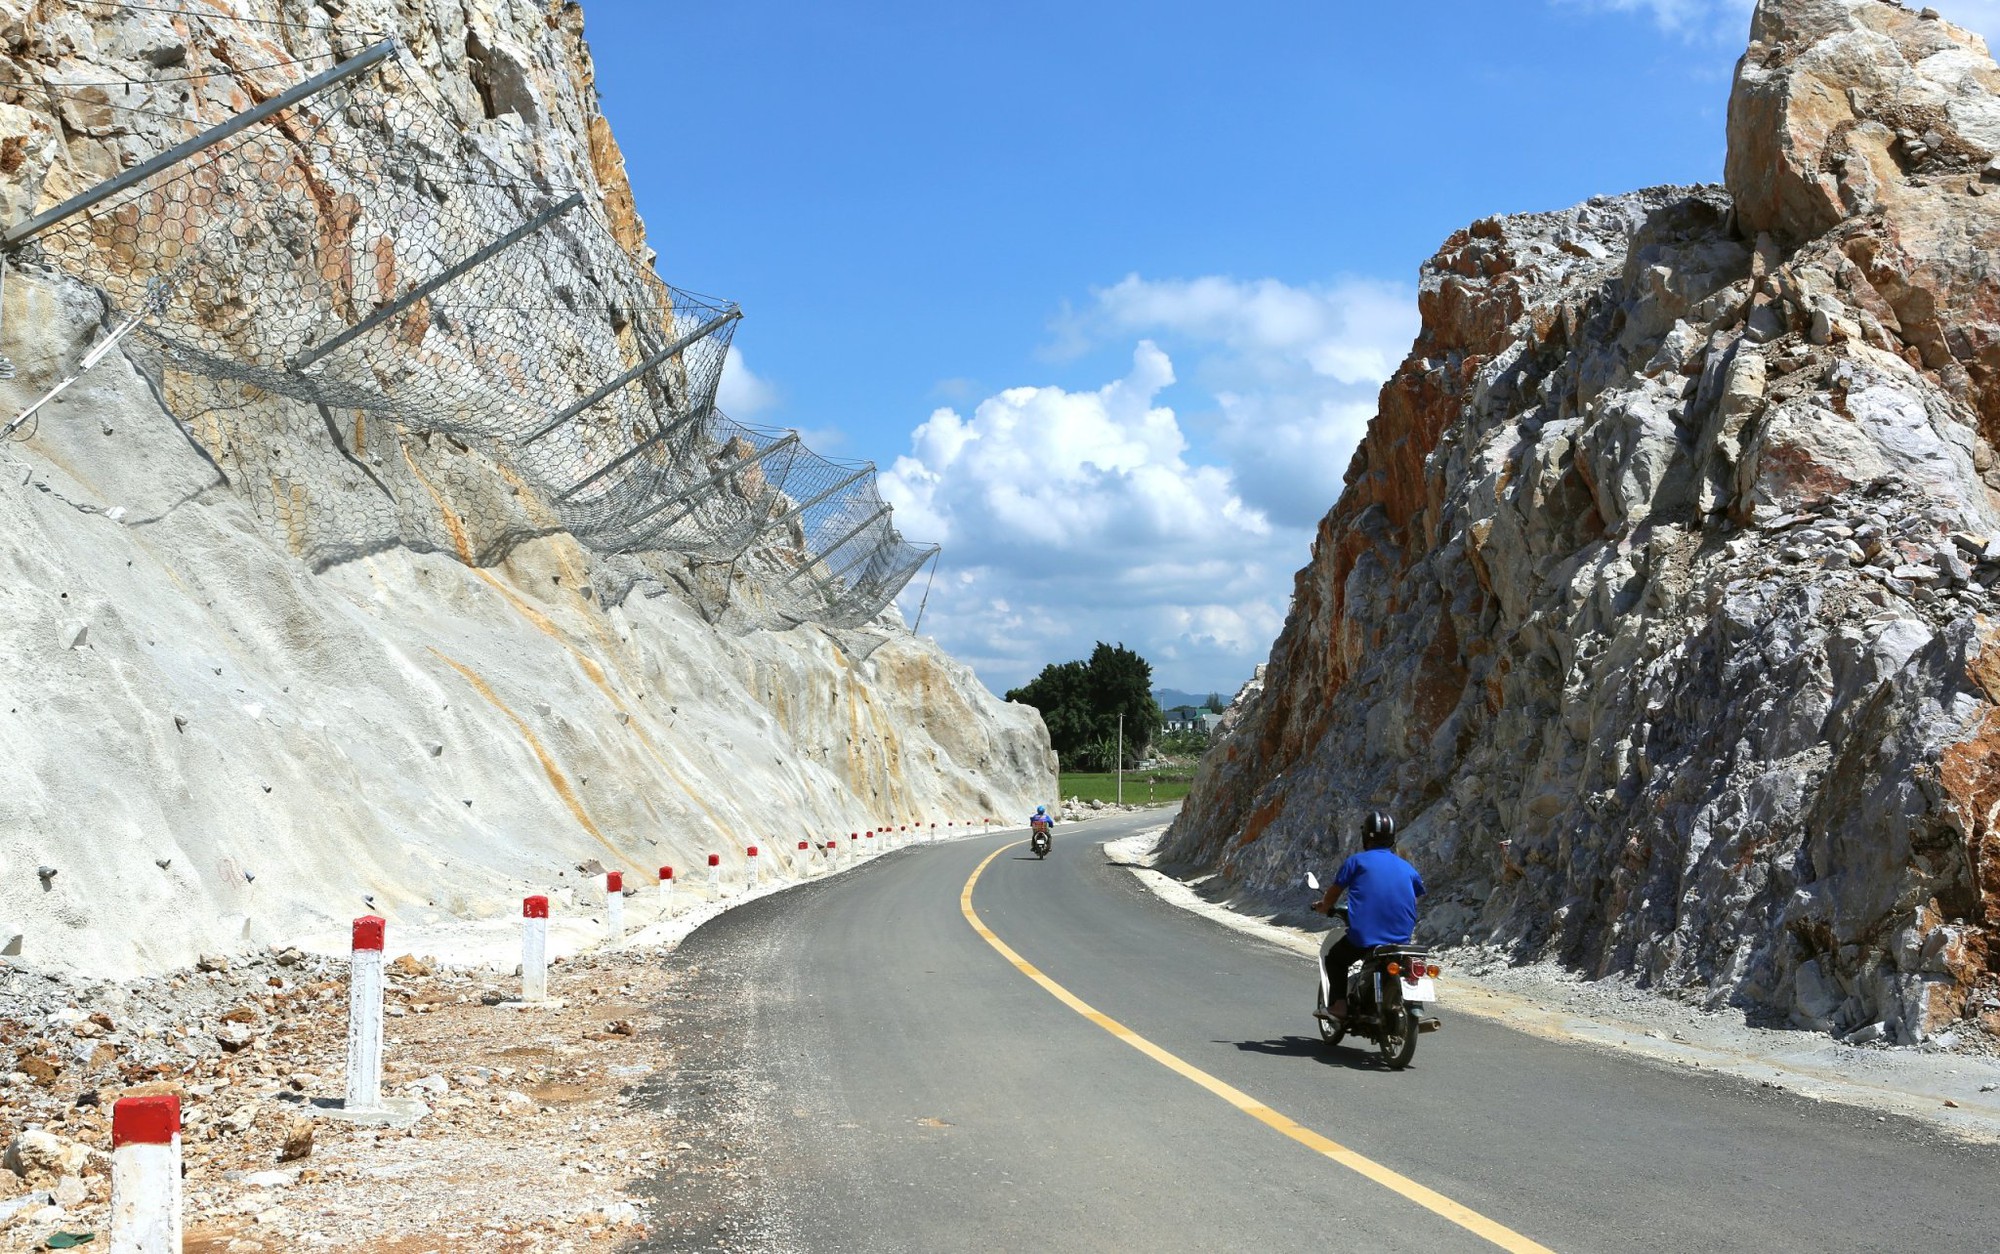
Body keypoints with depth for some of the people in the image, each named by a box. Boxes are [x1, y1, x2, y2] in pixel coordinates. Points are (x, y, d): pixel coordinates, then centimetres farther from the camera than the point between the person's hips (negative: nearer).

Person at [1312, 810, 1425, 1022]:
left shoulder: (1357, 861, 1)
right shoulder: (1407, 868, 11)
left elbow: (1332, 894, 5)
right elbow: (1413, 903, 20)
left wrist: (1323, 907, 27)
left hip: (1364, 938, -4)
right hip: (1402, 940, 4)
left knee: (1333, 958, 23)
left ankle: (1339, 1005, 5)